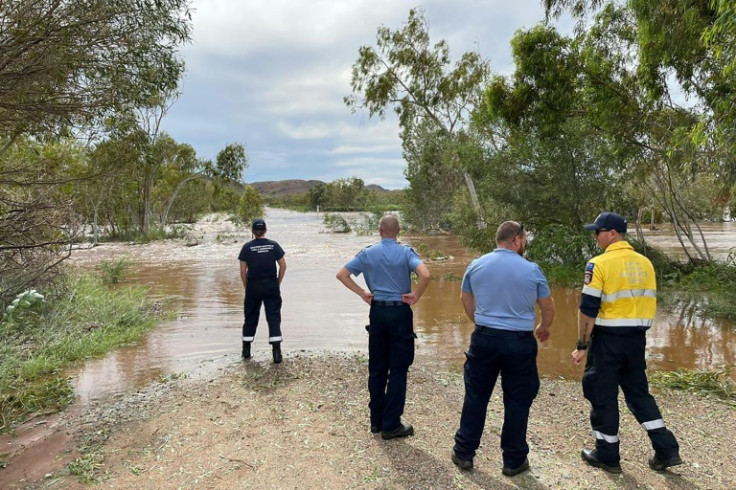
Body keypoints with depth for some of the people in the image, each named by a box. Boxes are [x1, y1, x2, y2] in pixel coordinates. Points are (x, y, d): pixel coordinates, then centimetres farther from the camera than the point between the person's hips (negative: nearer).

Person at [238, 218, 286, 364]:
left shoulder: (247, 247, -3)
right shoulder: (273, 245, -1)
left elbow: (243, 271, -4)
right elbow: (283, 266, -1)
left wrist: (246, 287, 8)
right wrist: (278, 283, 8)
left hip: (253, 286, 0)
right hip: (271, 286, 0)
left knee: (251, 317, 14)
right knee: (273, 316, 1)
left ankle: (246, 350, 25)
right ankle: (276, 352, -5)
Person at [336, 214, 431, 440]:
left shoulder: (368, 253, 2)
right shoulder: (406, 253, -7)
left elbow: (342, 274, 0)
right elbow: (425, 275, -23)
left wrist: (362, 293, 4)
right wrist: (416, 296, -9)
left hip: (377, 312, 4)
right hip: (400, 313, -3)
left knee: (376, 368, 13)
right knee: (398, 370, 4)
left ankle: (376, 421, 23)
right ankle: (391, 425, 9)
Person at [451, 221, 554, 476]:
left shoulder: (475, 266, 2)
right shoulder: (532, 270, -5)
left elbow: (465, 299, 15)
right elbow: (548, 306, 6)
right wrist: (544, 328, 26)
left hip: (484, 339, 2)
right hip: (519, 343, -2)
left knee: (475, 397, 12)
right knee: (517, 402, 11)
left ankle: (464, 453, 22)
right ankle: (514, 460, 22)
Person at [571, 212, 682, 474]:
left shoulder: (600, 264, -14)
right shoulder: (645, 263, 7)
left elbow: (588, 309, -16)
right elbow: (649, 304, 12)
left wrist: (582, 345, -9)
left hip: (608, 339, -6)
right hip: (637, 338, 7)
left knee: (603, 396, 7)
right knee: (638, 392, 20)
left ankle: (608, 456, 18)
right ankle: (667, 450, 19)